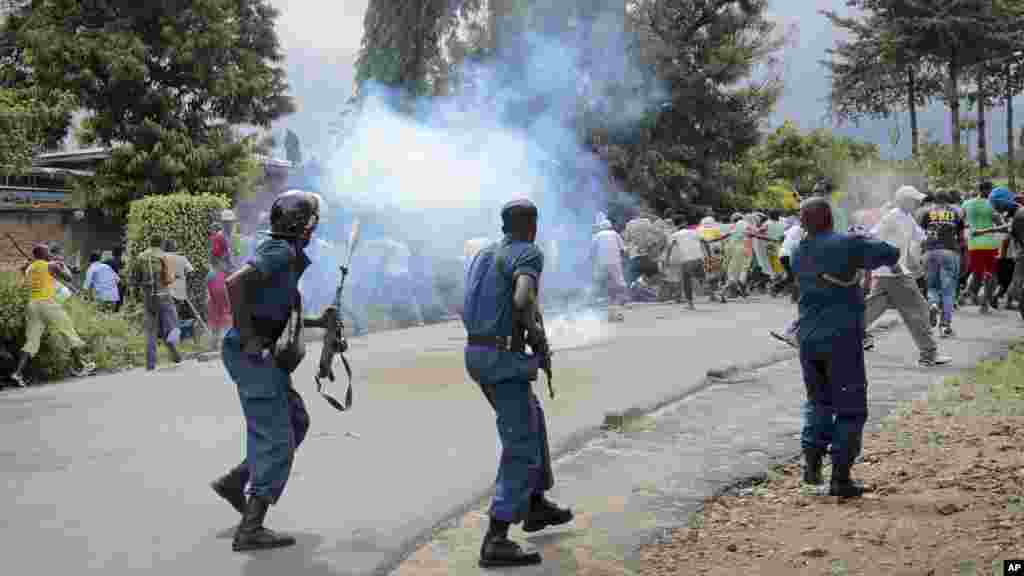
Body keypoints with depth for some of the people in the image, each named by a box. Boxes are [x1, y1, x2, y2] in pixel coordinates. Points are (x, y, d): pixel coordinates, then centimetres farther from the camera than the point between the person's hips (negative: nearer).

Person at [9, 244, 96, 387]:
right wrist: (63, 268, 25)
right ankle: (80, 367, 15)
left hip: (32, 305, 5)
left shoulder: (29, 269, 17)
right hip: (48, 303, -5)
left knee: (31, 342, 3)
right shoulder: (52, 266, 0)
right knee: (69, 333, 10)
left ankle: (18, 373, -13)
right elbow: (68, 279, 7)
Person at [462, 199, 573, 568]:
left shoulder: (485, 254, 16)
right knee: (521, 447, -5)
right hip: (503, 359, -9)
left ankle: (536, 506, 37)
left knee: (532, 420, 26)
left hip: (477, 352, 9)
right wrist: (538, 334, -11)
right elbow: (523, 299, -29)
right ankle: (496, 542, -9)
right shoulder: (529, 254, -10)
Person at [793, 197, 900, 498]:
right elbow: (890, 254, -5)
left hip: (808, 338, 5)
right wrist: (870, 246, 15)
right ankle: (840, 478, 2)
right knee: (850, 410, 4)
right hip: (842, 337, -5)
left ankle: (811, 459, 7)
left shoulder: (797, 255, 6)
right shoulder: (847, 245, -11)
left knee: (818, 402, 22)